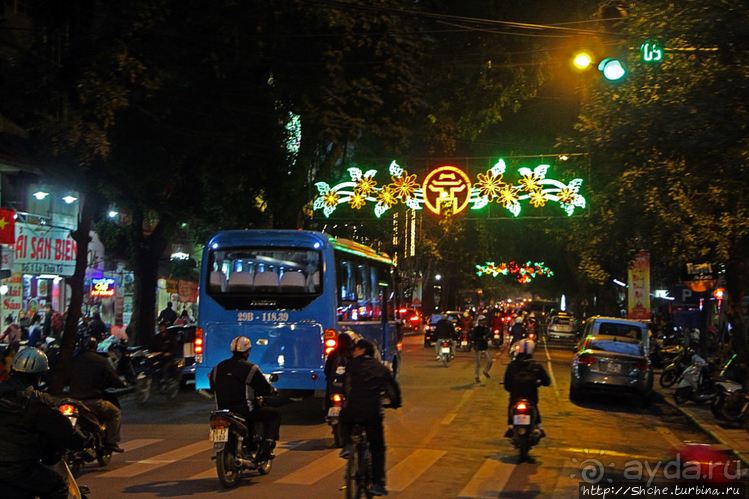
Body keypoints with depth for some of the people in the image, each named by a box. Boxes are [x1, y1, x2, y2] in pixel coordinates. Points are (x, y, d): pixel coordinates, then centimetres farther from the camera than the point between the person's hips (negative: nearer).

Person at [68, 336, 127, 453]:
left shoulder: (73, 361, 8)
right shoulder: (101, 361, -4)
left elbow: (66, 381, 20)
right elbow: (113, 380, -2)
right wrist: (123, 384, 20)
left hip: (75, 399, 5)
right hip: (94, 401, -5)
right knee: (115, 413, 15)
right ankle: (111, 442, 4)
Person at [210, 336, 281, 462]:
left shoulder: (217, 368, 8)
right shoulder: (250, 368, -9)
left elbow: (213, 388, 20)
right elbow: (265, 389, -5)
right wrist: (273, 390, 19)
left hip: (222, 409, 6)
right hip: (245, 411, -6)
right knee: (274, 414, 8)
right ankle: (265, 450, -5)